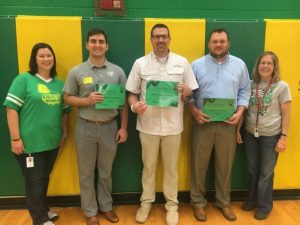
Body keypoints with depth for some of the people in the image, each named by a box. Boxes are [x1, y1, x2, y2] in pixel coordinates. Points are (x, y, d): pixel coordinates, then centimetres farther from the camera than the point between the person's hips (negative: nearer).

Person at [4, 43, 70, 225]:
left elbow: (64, 111, 15)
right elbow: (11, 108, -12)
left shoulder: (59, 84, 8)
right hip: (30, 142, -5)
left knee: (45, 178, 21)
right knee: (34, 181, 8)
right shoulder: (24, 79, -8)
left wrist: (65, 133, 12)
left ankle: (44, 209, 42)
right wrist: (15, 138, -15)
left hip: (52, 141, 5)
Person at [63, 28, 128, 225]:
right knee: (87, 173, 12)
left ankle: (106, 206, 36)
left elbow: (124, 102, 2)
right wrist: (87, 100, -17)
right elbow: (68, 98, 2)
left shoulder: (117, 71, 1)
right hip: (86, 127, 0)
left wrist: (124, 127, -2)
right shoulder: (76, 72, -2)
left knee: (106, 171, 16)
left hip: (110, 127, 1)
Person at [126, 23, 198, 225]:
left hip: (173, 124, 0)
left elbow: (192, 92, 6)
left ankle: (172, 204, 30)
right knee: (148, 166, 14)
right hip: (148, 124, 0)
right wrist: (134, 105, -17)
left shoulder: (182, 62, 3)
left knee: (171, 167, 13)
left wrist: (185, 91, -17)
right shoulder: (140, 63, 2)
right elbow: (132, 92, 4)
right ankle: (146, 202, 33)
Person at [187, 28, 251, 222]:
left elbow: (244, 91, 8)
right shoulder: (197, 65, 0)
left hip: (228, 124, 2)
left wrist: (240, 112, -7)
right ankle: (198, 202, 25)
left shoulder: (240, 65, 6)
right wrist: (194, 111, -15)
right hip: (203, 122, -1)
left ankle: (224, 202, 31)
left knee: (225, 164, 12)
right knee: (199, 164, 7)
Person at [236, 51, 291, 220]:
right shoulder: (251, 84, 1)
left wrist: (283, 137, -10)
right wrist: (238, 130, 3)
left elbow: (286, 115, -6)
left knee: (266, 172, 11)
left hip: (271, 136, -3)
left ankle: (265, 205, 29)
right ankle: (253, 199, 37)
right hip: (250, 134, 3)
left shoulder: (282, 86, -7)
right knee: (253, 170, 17)